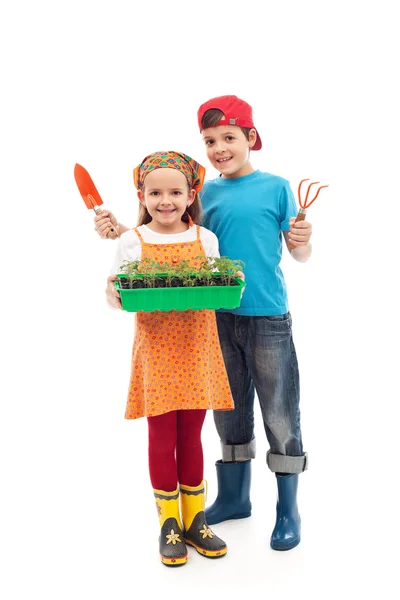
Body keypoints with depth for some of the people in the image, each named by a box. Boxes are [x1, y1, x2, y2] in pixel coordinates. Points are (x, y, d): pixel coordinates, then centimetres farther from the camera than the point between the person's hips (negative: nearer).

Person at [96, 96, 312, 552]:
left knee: (280, 415, 4)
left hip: (268, 318, -3)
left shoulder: (276, 187, -2)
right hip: (219, 318, 4)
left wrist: (302, 240, -21)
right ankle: (234, 497, 34)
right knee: (231, 412, 16)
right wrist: (119, 231, -2)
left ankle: (288, 509, 22)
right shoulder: (206, 193, 7)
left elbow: (301, 256, 1)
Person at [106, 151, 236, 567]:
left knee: (191, 436, 12)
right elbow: (118, 295, 2)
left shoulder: (205, 239, 2)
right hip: (156, 350, -1)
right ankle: (168, 524, 24)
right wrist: (114, 295, -20)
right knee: (162, 438, 7)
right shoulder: (131, 242, -1)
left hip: (196, 349, 1)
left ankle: (194, 519, 29)